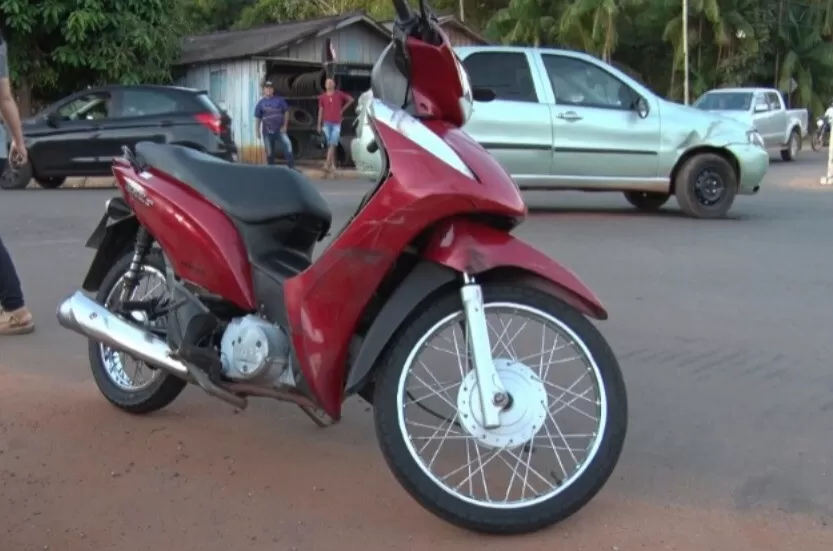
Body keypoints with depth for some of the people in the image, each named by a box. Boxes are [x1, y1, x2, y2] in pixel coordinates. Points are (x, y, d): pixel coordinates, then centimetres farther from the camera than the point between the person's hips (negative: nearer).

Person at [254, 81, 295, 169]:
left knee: (287, 145, -17)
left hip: (279, 130, -1)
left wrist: (284, 126, -2)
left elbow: (286, 113, 7)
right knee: (269, 152, 5)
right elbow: (257, 118, 8)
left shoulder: (279, 100, 4)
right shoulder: (261, 103, 5)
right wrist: (257, 131, 3)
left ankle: (291, 167, -17)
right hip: (267, 131, 1)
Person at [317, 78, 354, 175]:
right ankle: (332, 164, 14)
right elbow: (320, 111, 6)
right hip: (326, 124, 1)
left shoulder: (339, 94, 2)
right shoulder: (322, 97, 4)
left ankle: (327, 164, -17)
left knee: (332, 144, -10)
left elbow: (351, 99, 13)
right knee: (329, 145, 4)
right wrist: (319, 125, 3)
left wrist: (342, 109, 10)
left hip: (336, 124, -1)